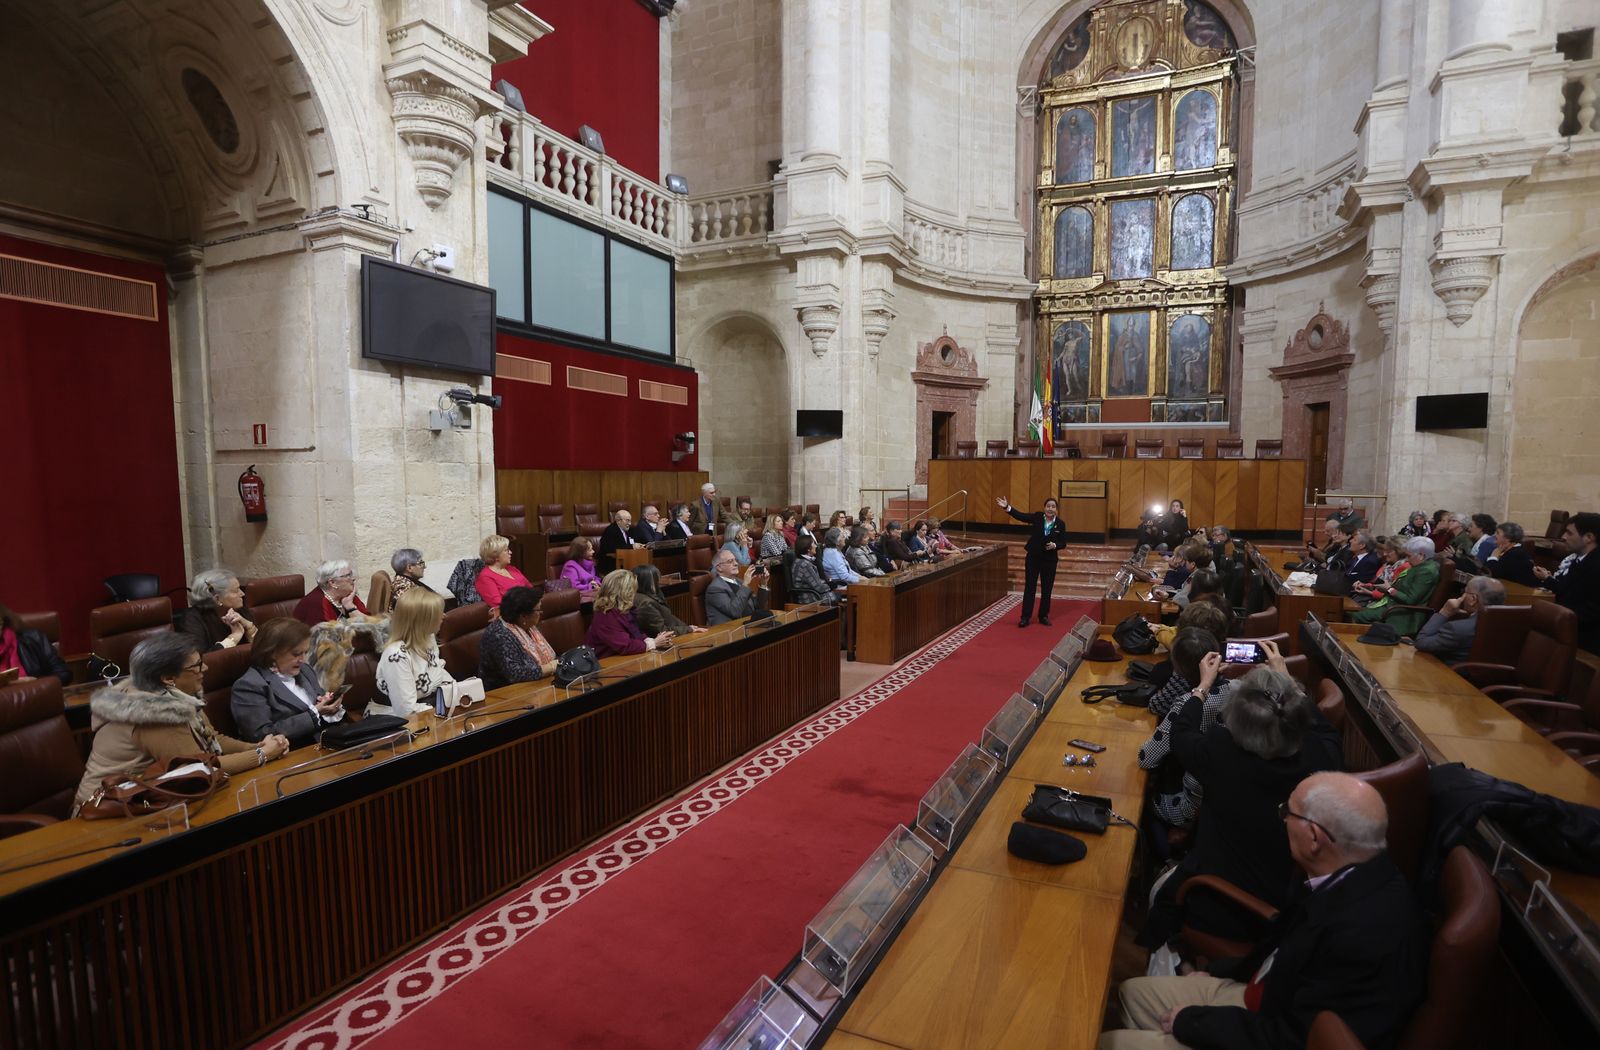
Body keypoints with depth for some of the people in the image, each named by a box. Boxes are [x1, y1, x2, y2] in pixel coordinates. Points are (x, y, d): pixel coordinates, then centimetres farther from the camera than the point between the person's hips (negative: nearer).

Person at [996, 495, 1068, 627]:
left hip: (1049, 560, 1)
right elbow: (1021, 516, -13)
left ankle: (1043, 616, 24)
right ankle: (1025, 617, 7)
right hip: (1033, 557, -1)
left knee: (1047, 589, 10)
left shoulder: (1060, 524, -5)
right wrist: (1007, 507, -25)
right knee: (1029, 587, 2)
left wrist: (1055, 545, -20)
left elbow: (1063, 543, 1)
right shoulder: (1038, 517, -6)